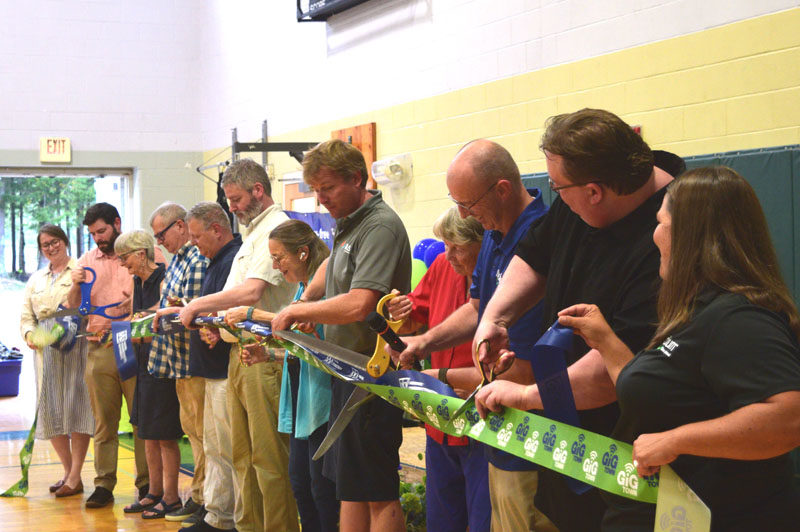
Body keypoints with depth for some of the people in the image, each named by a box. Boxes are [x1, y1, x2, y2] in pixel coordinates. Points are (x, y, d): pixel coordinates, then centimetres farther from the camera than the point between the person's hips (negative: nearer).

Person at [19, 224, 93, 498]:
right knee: (51, 409, 6)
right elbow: (26, 316, 19)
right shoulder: (36, 279, 20)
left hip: (76, 348, -6)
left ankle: (75, 478, -3)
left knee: (76, 408, -7)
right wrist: (29, 334, -1)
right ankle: (68, 471, 19)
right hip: (46, 351, 6)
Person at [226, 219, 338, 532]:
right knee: (299, 482, 13)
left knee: (322, 485, -4)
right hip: (300, 400, 10)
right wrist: (268, 353, 9)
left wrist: (252, 314, -17)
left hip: (321, 399, -10)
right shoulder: (303, 287, 18)